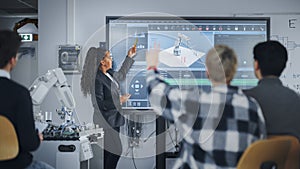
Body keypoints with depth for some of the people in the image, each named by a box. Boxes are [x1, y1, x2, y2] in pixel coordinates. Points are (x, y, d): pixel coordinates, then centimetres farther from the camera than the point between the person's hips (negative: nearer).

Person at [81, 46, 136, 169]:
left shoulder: (109, 74, 6)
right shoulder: (97, 79, -21)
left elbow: (121, 75, 29)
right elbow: (99, 104, -23)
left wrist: (129, 57, 27)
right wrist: (120, 101, -16)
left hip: (113, 119, 9)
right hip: (107, 122, -9)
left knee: (110, 151, 15)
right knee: (115, 151, -5)